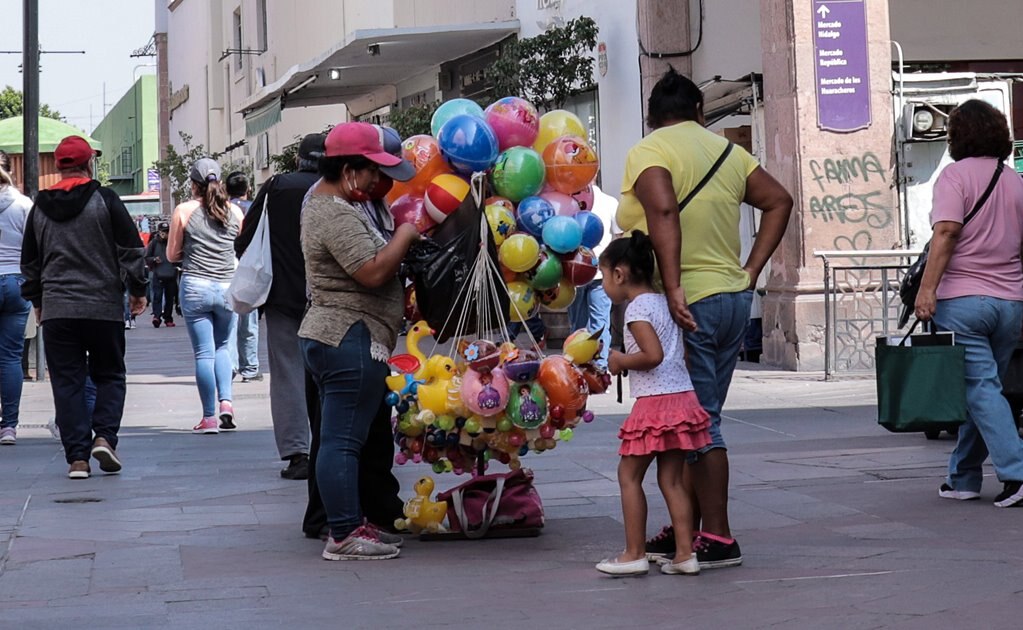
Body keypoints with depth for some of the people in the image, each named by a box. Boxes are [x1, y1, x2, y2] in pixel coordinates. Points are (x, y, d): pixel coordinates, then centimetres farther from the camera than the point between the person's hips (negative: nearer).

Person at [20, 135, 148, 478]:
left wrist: (36, 300, 28)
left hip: (56, 311, 2)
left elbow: (29, 261, 17)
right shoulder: (105, 199, -3)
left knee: (67, 382, 5)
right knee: (109, 376, 11)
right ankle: (104, 436, -8)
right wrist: (137, 290, 7)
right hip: (103, 307, -2)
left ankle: (77, 456, -1)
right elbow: (131, 249, -4)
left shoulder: (40, 207, 8)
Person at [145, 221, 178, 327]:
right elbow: (147, 258, 7)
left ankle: (168, 319, 16)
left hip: (171, 275, 2)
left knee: (170, 297, 7)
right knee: (157, 295, -16)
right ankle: (156, 316, -24)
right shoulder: (154, 243, 5)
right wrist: (154, 259, -12)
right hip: (158, 275, -2)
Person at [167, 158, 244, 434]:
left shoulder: (184, 211, -1)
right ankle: (226, 402, 2)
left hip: (195, 287, -2)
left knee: (204, 352, 2)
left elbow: (172, 254, 4)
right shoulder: (235, 211, 4)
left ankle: (209, 417, 3)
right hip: (227, 287, 2)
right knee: (221, 346, 19)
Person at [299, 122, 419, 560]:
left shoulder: (322, 197, 16)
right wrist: (405, 235, -13)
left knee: (340, 437, 14)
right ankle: (343, 537, -8)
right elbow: (374, 272, -24)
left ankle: (349, 524, 21)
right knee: (344, 439, -9)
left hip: (326, 337, 11)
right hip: (350, 341, -11)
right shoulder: (337, 218, -18)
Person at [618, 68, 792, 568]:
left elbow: (664, 211, -24)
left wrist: (673, 288, -25)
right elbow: (779, 201, 14)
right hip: (733, 297, 7)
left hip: (689, 303, -7)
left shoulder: (648, 152, -7)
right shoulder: (727, 150, 14)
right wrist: (751, 272, 11)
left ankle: (718, 540, -1)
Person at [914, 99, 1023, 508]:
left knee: (981, 389, -6)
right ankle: (963, 478, 18)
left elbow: (947, 232, -17)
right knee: (980, 388, 13)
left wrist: (927, 288, -19)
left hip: (963, 298, -6)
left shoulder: (956, 175, -5)